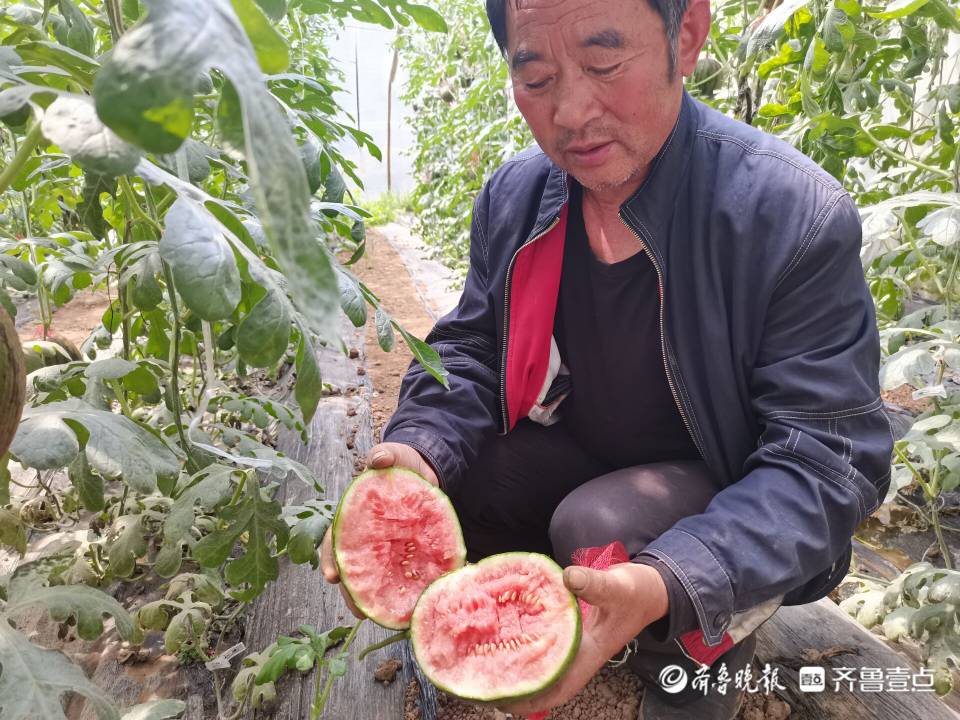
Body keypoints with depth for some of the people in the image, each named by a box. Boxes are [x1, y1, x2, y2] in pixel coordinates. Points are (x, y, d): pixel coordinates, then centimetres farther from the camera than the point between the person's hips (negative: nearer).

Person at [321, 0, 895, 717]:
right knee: (421, 488, -15)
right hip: (580, 463, 5)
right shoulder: (512, 195, -8)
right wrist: (420, 448, -24)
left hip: (728, 498, -4)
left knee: (599, 527, -33)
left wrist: (667, 587, -42)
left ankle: (711, 648, 2)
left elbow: (828, 459, -25)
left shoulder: (799, 218, -24)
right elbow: (470, 351, -1)